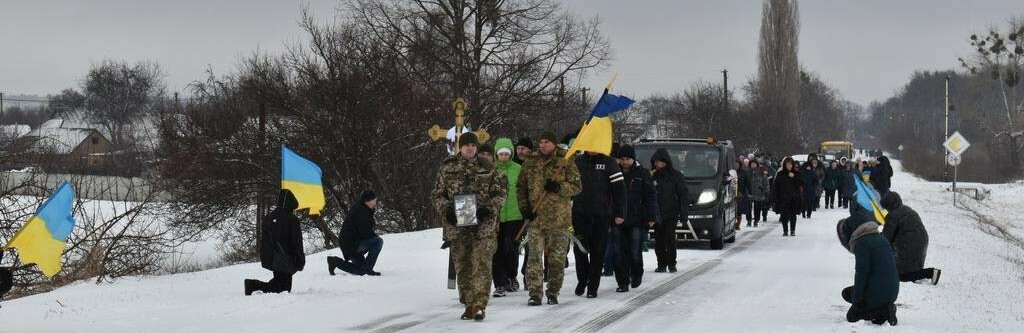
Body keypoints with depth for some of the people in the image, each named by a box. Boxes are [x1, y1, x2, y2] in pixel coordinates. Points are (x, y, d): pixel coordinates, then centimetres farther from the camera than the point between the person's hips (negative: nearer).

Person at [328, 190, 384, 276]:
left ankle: (335, 261, 14)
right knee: (378, 241, -23)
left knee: (361, 271, 15)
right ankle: (368, 268, -18)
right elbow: (365, 232, -23)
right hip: (351, 244, -11)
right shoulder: (360, 211, -17)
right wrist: (376, 236, -6)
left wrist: (373, 234, 1)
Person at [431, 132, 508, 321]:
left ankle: (479, 305, -14)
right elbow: (437, 195, 11)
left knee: (482, 264, -12)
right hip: (458, 224, 2)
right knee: (463, 266, 6)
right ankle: (469, 304, 17)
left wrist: (488, 208, -8)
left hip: (484, 223, -2)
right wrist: (446, 210, -6)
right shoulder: (447, 168, 7)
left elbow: (500, 193, 9)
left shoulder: (487, 168, 5)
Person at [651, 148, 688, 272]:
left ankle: (671, 264, 2)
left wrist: (684, 213, -6)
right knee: (658, 241, 4)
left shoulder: (676, 175, -1)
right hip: (656, 214, 3)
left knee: (670, 239, -8)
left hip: (671, 213, -3)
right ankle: (661, 264, 13)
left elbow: (684, 195, 0)